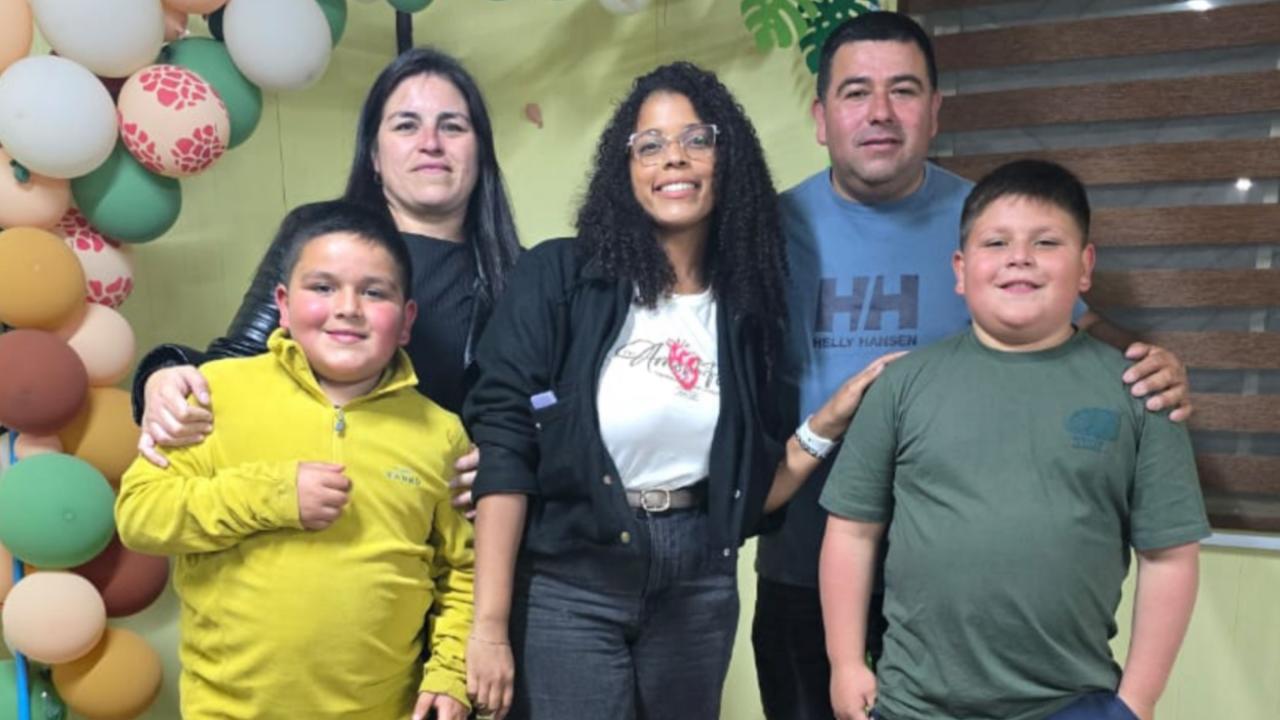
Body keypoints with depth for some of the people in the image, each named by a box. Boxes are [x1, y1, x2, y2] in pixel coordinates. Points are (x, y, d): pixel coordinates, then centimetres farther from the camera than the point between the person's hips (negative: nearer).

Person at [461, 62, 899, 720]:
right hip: (569, 585, -3)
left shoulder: (744, 306, 2)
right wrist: (490, 623, -14)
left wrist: (829, 421, -8)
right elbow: (503, 444, -12)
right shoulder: (559, 277, -8)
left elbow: (752, 490, 5)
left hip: (698, 587, 4)